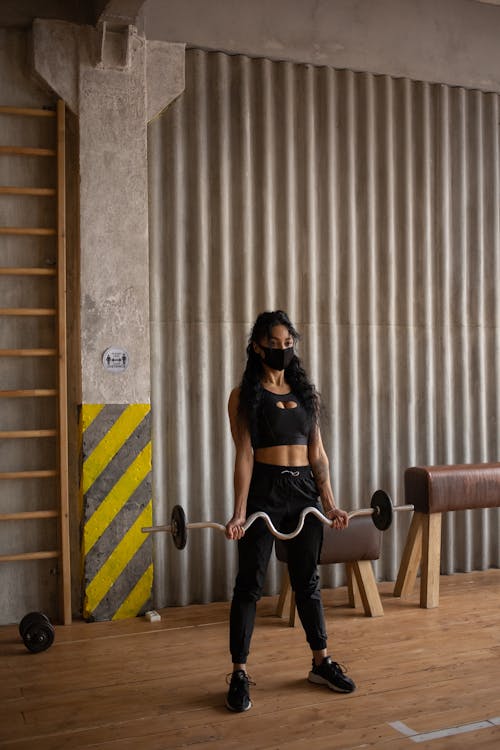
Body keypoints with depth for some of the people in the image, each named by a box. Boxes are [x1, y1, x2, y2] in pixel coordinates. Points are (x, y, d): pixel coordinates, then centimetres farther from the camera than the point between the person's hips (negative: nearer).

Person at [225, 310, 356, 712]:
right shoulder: (244, 395, -2)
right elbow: (244, 454, -8)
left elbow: (318, 453, 9)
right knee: (250, 584, 2)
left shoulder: (306, 392, 10)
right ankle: (239, 674, 12)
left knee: (308, 581, 14)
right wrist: (239, 512, -14)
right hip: (264, 490, -4)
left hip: (304, 490, 4)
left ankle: (321, 663, 28)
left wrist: (330, 503, 4)